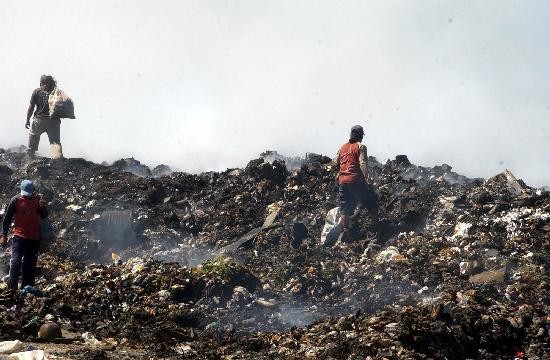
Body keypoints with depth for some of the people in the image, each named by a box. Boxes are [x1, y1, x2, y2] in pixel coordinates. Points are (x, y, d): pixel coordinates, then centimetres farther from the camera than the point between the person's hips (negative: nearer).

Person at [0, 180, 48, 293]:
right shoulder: (16, 200, -5)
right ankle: (12, 288, -12)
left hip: (34, 237, 3)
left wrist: (43, 207, -20)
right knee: (16, 262, -14)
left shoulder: (37, 200, 0)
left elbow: (44, 216, 1)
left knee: (30, 265, 8)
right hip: (19, 236, -2)